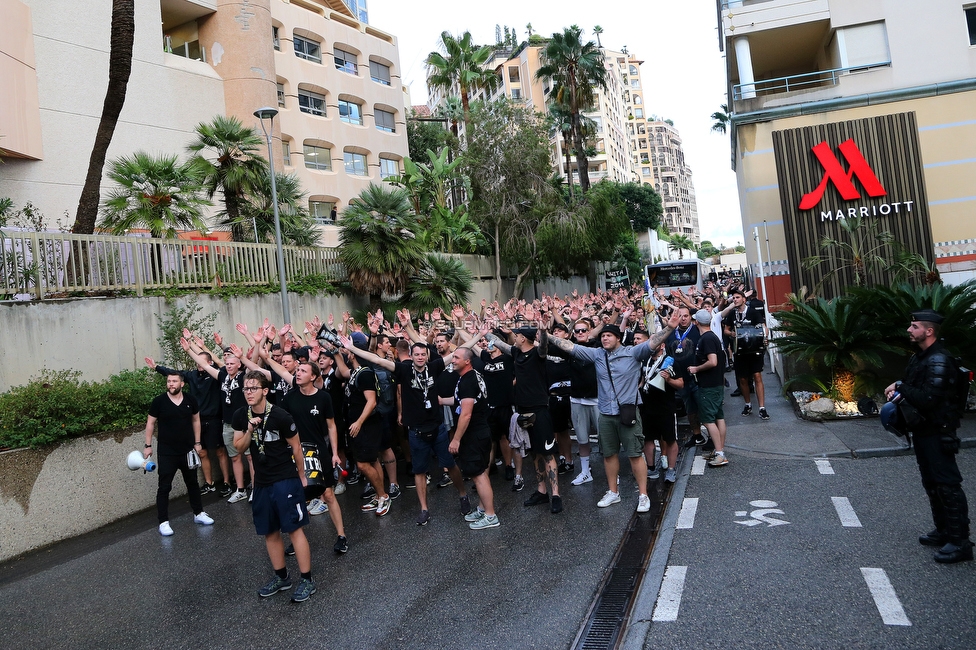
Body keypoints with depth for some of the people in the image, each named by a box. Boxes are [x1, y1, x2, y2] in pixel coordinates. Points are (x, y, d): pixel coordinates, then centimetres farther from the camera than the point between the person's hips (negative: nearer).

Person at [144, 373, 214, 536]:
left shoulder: (190, 401, -2)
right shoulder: (159, 401, -9)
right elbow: (150, 423, -1)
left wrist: (197, 442, 7)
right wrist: (148, 445, -3)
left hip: (187, 450, 3)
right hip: (166, 452, -3)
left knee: (192, 483, 15)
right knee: (164, 487, 0)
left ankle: (198, 514, 29)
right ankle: (164, 522, 9)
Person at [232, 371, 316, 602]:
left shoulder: (280, 416, -16)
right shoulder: (241, 416, -1)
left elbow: (296, 447, -6)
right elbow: (239, 448, 2)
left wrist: (301, 476, 3)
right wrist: (249, 430, -17)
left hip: (286, 480, -6)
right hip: (261, 482, 6)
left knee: (294, 528, -4)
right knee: (269, 531, 13)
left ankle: (307, 580, 5)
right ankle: (281, 577, 28)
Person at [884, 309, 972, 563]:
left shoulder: (939, 361, -20)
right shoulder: (919, 357, 11)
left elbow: (928, 399, -27)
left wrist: (900, 387, -17)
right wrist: (898, 393, 0)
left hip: (938, 433, -10)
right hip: (922, 431, 10)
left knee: (947, 485, -6)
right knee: (932, 484, 17)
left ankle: (960, 542, 1)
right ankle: (944, 531, 29)